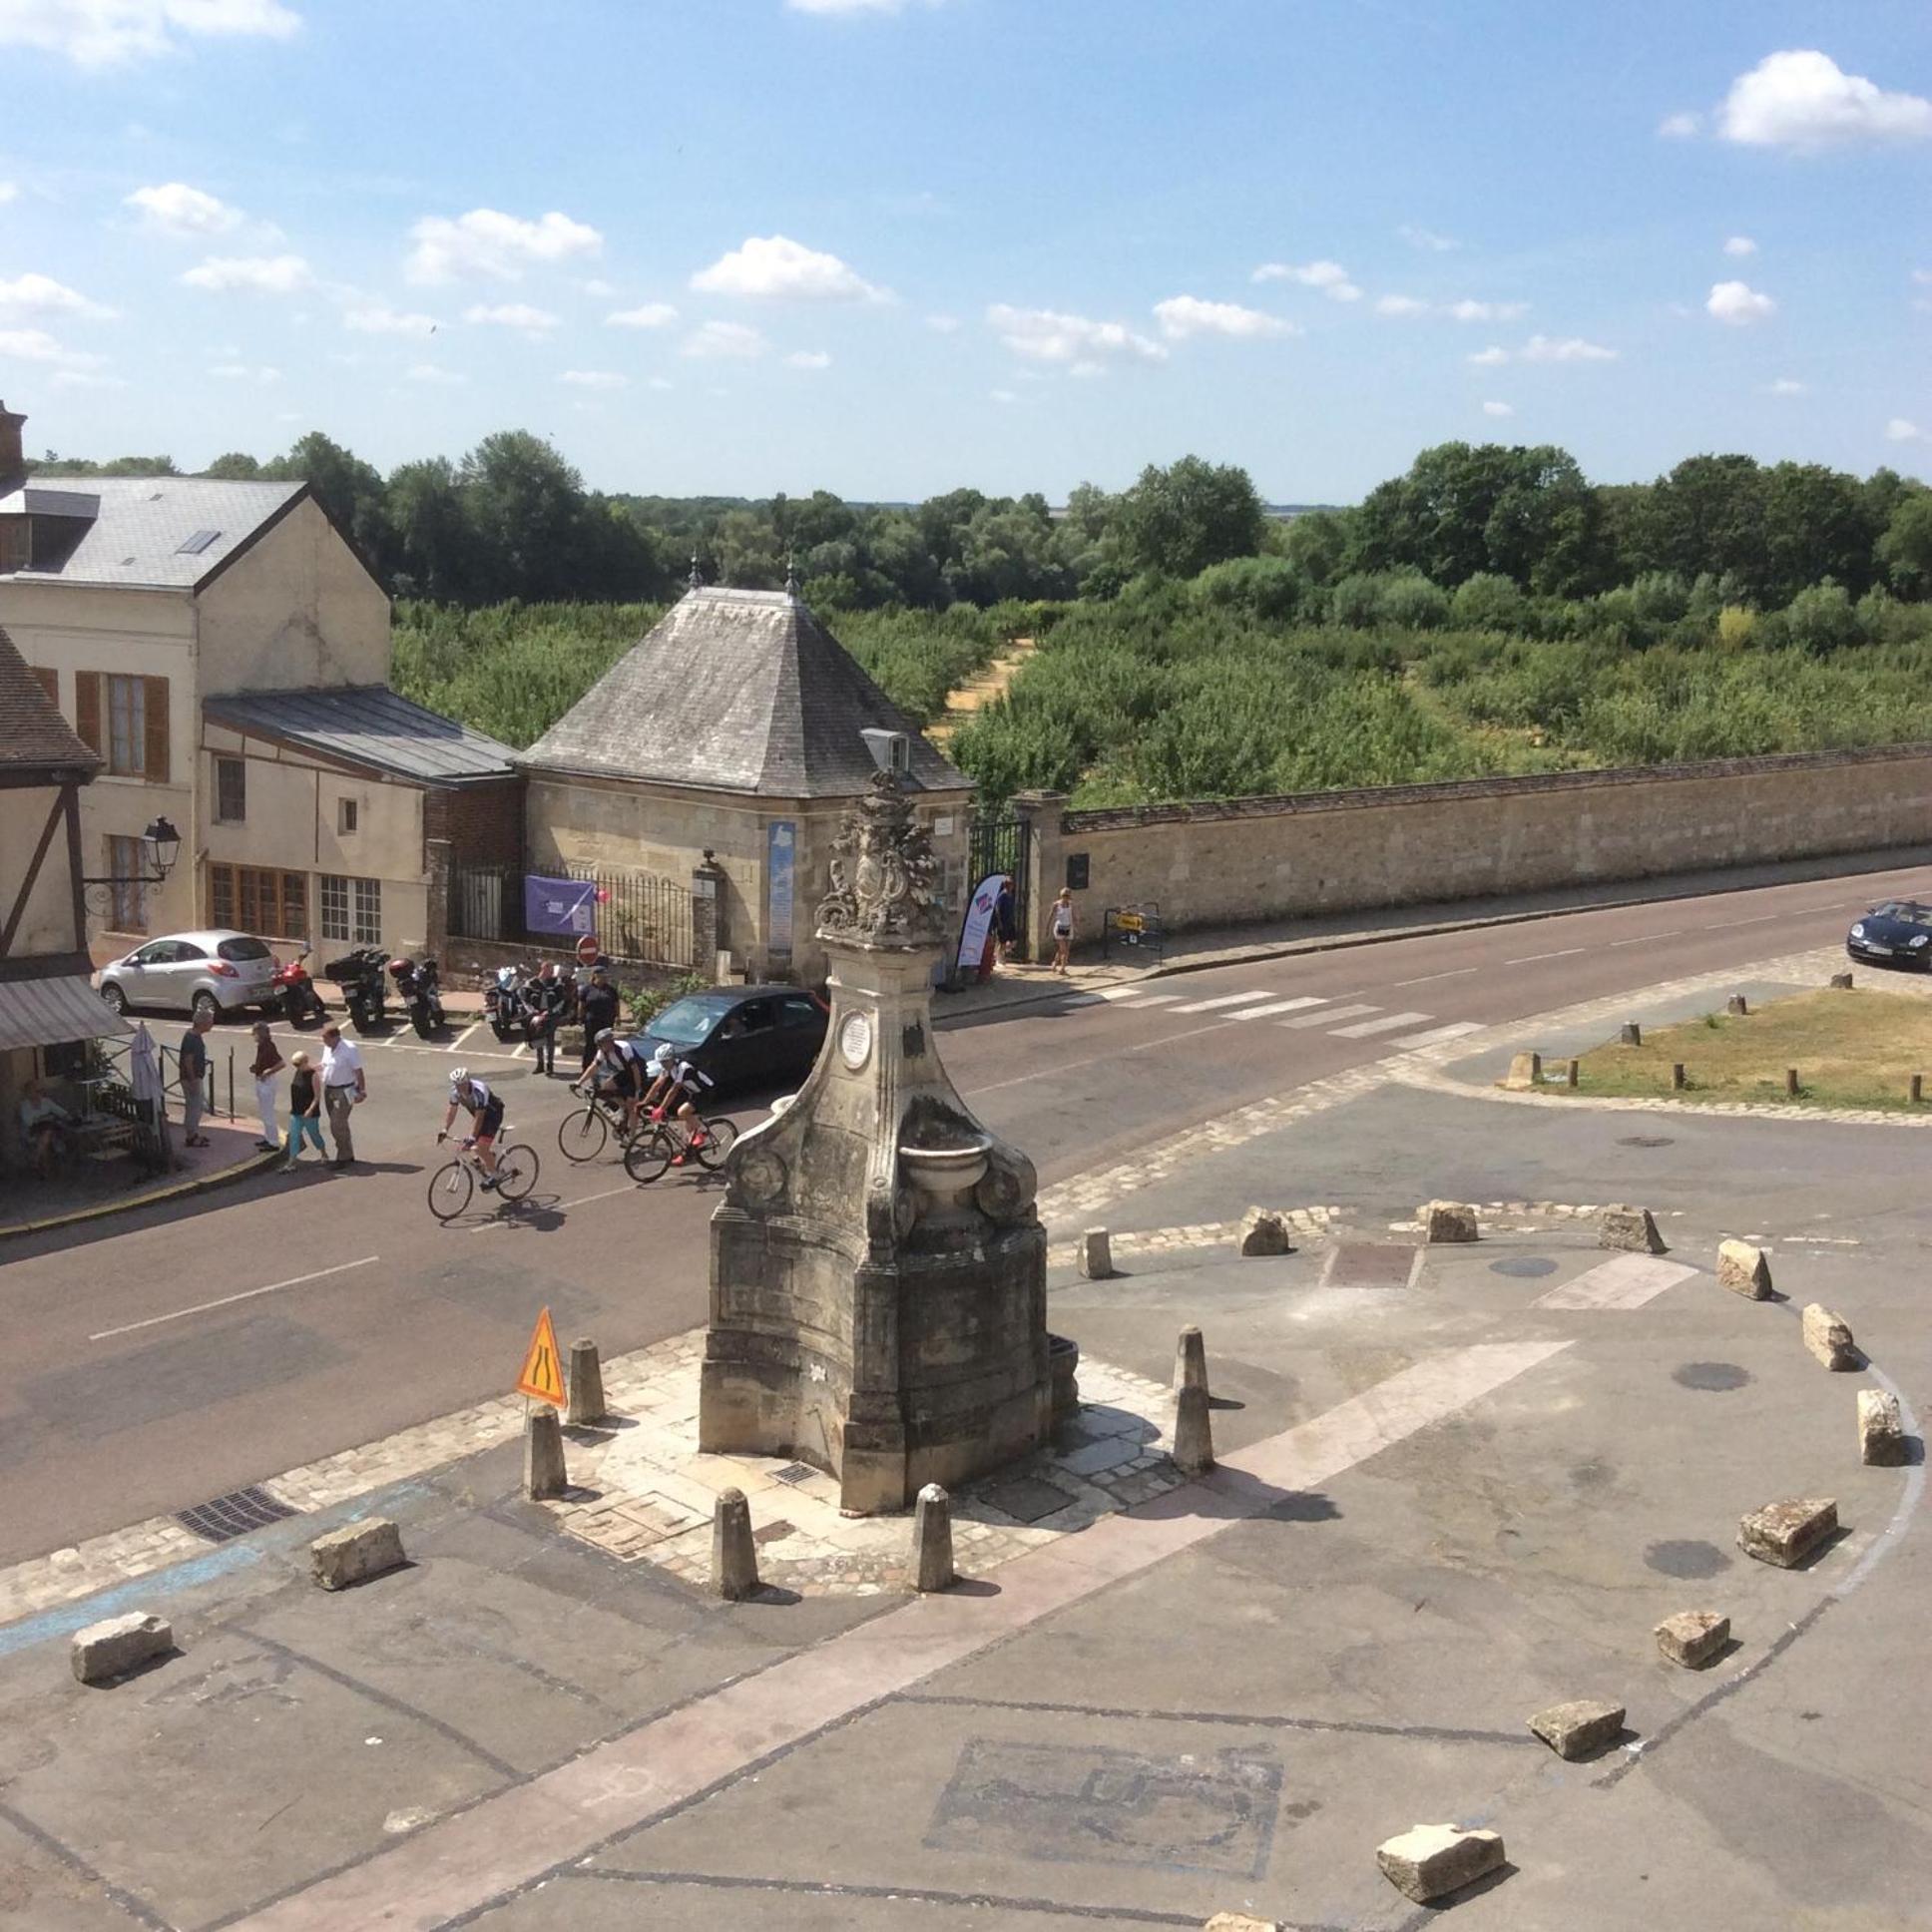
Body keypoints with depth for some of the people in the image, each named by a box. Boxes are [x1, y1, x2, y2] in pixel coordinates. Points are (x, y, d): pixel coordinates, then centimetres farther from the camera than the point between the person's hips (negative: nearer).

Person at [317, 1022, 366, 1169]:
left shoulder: (350, 1049, -18)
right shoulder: (327, 1048, 4)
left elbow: (358, 1072, -15)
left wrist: (362, 1091, -14)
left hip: (344, 1092, -8)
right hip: (329, 1090, 8)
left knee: (338, 1125, -9)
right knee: (340, 1125, 15)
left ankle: (343, 1158, 0)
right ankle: (348, 1155, 27)